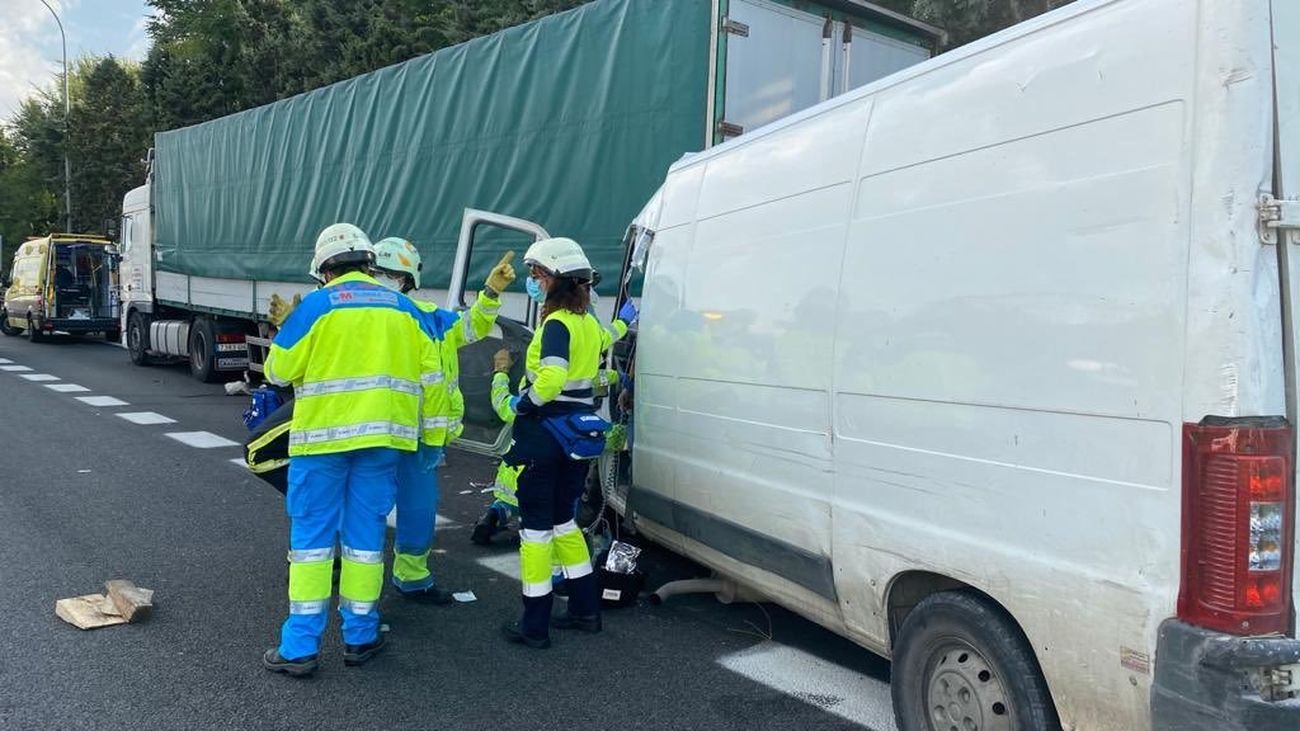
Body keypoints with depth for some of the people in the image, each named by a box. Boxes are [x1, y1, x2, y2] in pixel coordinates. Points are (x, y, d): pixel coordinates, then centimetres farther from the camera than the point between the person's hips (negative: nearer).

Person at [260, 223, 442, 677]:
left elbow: (279, 370, -3)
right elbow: (429, 372, 3)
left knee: (311, 537, 5)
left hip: (323, 435, -3)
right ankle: (360, 637, 19)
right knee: (365, 535, 11)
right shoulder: (403, 308, 6)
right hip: (382, 436, 3)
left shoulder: (316, 305, -5)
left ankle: (299, 647, 7)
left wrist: (286, 329, 14)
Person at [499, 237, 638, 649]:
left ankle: (534, 625, 8)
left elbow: (551, 378, -29)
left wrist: (522, 403, -17)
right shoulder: (589, 323, 9)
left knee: (536, 524, 0)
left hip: (544, 432, -9)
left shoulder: (557, 324, -17)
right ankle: (585, 610, 27)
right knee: (562, 519, 20)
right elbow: (603, 345, 25)